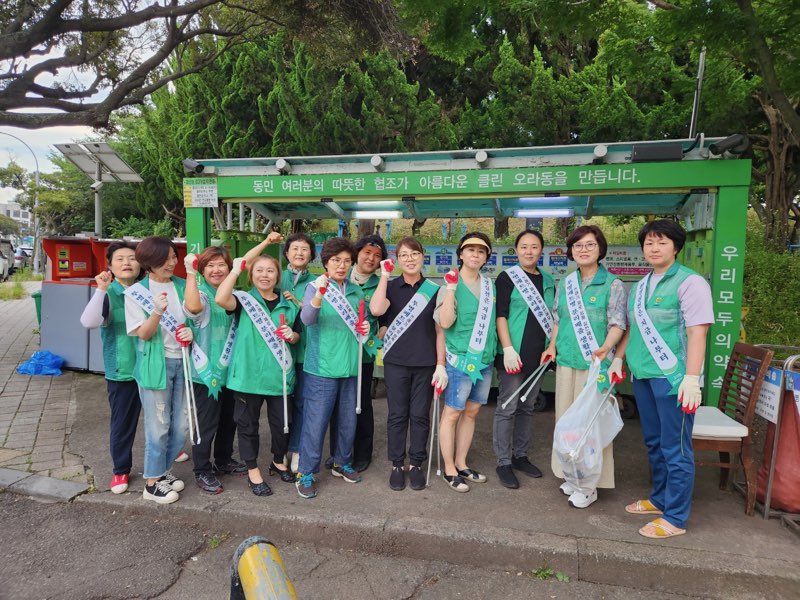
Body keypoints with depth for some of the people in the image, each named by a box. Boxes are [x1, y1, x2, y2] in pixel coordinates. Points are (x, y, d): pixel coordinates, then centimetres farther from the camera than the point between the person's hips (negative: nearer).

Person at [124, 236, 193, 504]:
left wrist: (192, 332, -10)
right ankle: (152, 483, 22)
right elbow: (143, 334, -10)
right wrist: (157, 312, -29)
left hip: (182, 361, 5)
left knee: (182, 425, 11)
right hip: (155, 364, -4)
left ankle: (161, 470, 32)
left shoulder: (182, 286, 4)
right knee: (158, 426, 4)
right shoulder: (136, 291, -7)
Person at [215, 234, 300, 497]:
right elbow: (221, 299, -24)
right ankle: (253, 471, 29)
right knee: (248, 423, 9)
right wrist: (237, 268, -22)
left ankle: (278, 462, 39)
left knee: (281, 422, 12)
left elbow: (297, 336, 17)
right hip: (248, 373, -3)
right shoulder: (244, 300, -3)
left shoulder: (289, 305, 8)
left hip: (279, 373, 3)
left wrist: (291, 335, -6)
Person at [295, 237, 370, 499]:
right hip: (322, 367, -5)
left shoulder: (356, 291, 9)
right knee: (316, 421, 0)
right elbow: (307, 319, -25)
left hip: (350, 366, 5)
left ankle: (342, 463, 35)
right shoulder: (315, 287, -7)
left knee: (348, 420, 16)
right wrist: (319, 295, -43)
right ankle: (306, 473, 16)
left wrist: (365, 329, -4)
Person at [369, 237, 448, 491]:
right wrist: (385, 275, -13)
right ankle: (397, 465, 21)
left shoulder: (433, 289, 3)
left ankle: (416, 464, 23)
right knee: (397, 415, 7)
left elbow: (440, 330, 3)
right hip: (396, 362, 0)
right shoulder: (391, 287, 1)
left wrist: (441, 365, -2)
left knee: (420, 415, 8)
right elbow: (376, 309, -20)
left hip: (426, 363, 1)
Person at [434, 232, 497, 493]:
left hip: (485, 359, 6)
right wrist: (451, 287, -22)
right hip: (460, 359, -6)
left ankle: (461, 463, 28)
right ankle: (449, 469, 16)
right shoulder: (451, 285, -8)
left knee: (471, 412, 14)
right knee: (452, 413, 3)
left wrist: (500, 351, 11)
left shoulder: (490, 285, 9)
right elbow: (445, 322, -20)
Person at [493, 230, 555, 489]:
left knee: (527, 407, 13)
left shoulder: (548, 281, 12)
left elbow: (552, 316, 18)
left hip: (538, 355, 5)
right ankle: (504, 463, 9)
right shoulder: (507, 277, -3)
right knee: (507, 407, -2)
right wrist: (508, 349, -17)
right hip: (513, 355, -5)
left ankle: (520, 455, 27)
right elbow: (500, 315, -9)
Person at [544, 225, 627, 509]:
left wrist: (605, 348, -25)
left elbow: (618, 323, -9)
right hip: (566, 362, 5)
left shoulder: (612, 284, -3)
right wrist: (553, 347, 5)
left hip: (595, 364, -5)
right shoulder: (565, 284, 11)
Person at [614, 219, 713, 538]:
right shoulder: (641, 286, 14)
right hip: (643, 375, 7)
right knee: (654, 442, 17)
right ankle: (659, 498, 33)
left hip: (672, 377, -7)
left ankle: (675, 518, 13)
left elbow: (697, 333, -14)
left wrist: (692, 378, -20)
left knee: (675, 448, 1)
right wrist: (618, 359, 17)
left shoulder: (690, 282, -8)